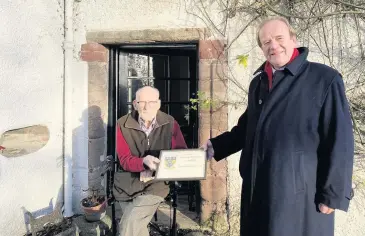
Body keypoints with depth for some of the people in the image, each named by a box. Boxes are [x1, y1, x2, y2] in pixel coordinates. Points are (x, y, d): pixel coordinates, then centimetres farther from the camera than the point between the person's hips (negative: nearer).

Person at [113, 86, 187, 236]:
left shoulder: (170, 123, -4)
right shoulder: (123, 125, -5)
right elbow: (124, 160, -9)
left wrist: (156, 168, -20)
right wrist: (144, 162, -32)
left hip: (156, 184, -1)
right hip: (127, 184, 1)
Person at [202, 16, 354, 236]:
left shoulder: (325, 79, -8)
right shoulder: (258, 82, 12)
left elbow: (340, 141, -10)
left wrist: (333, 194, -12)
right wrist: (215, 146, 8)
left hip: (301, 192, -5)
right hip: (257, 187, 6)